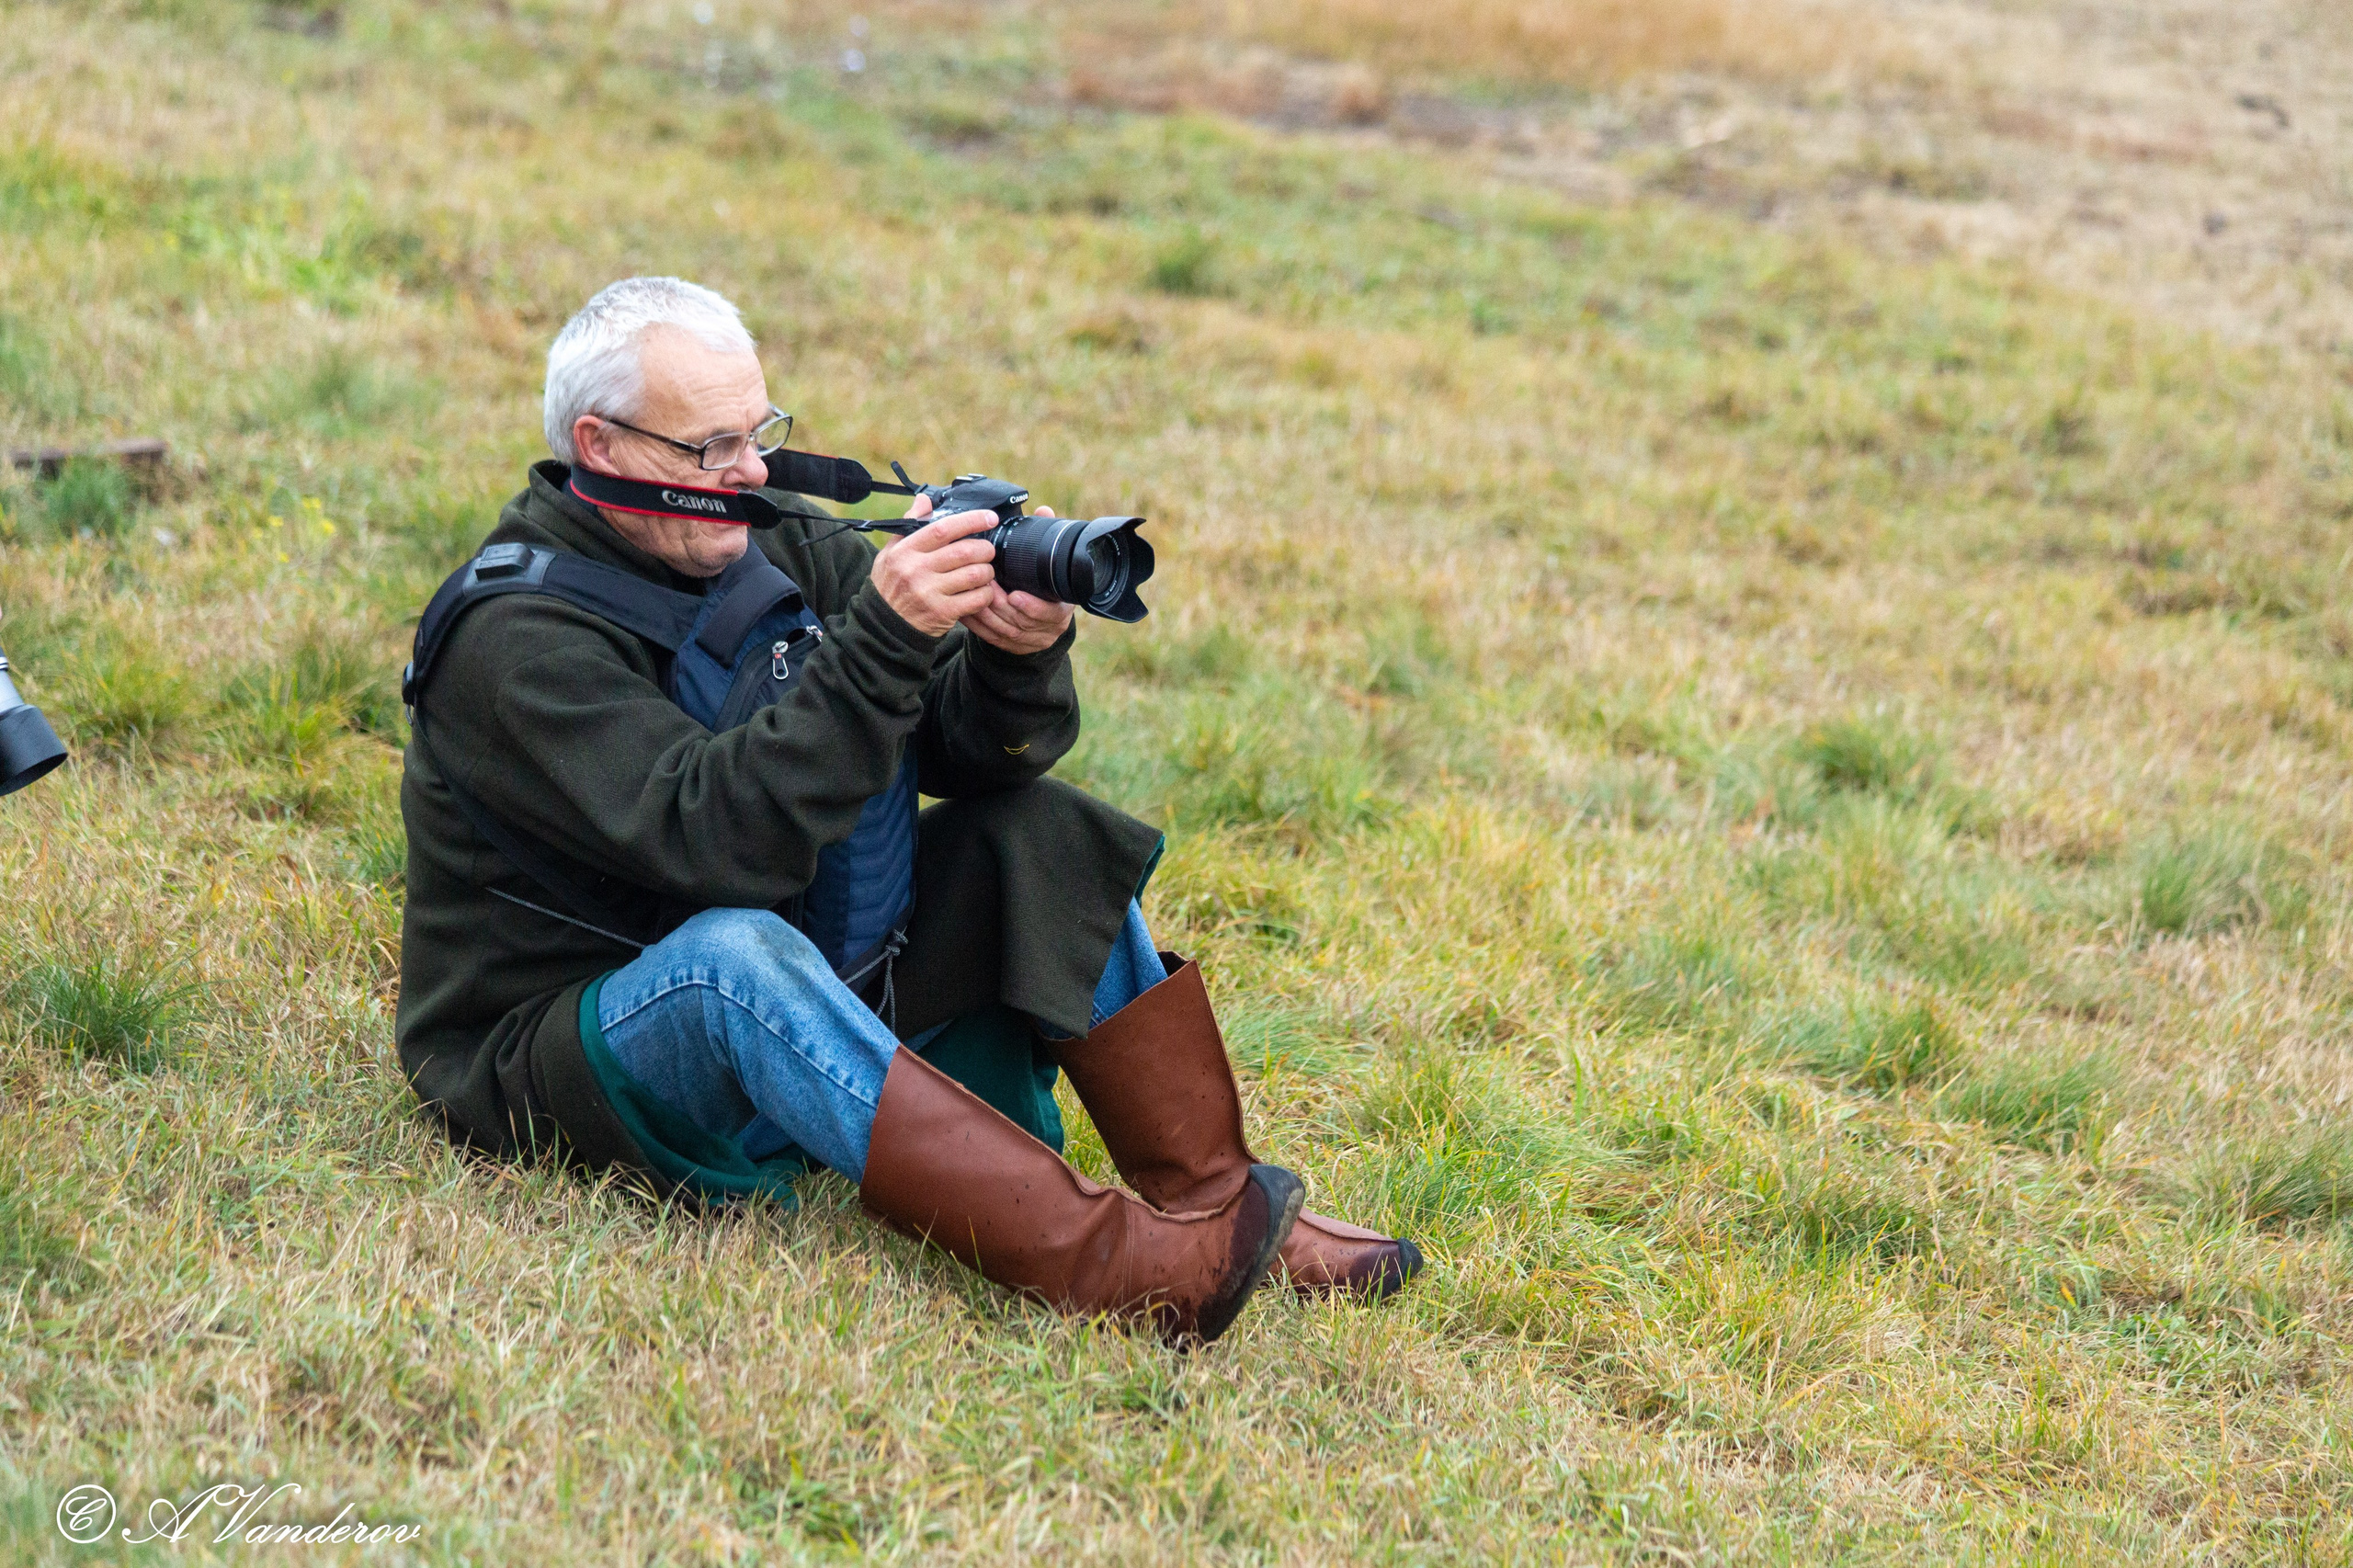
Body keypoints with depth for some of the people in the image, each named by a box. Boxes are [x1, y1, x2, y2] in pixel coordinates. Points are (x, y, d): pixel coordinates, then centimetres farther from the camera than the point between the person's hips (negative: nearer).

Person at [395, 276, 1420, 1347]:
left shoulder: (773, 548, 1)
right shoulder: (513, 641, -20)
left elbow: (983, 754, -4)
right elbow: (718, 838, -33)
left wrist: (1019, 655, -26)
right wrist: (884, 636, -37)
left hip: (789, 1017, 8)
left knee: (1036, 836, -4)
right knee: (735, 954, -37)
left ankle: (1210, 1207, -10)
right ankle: (1099, 1267, -44)